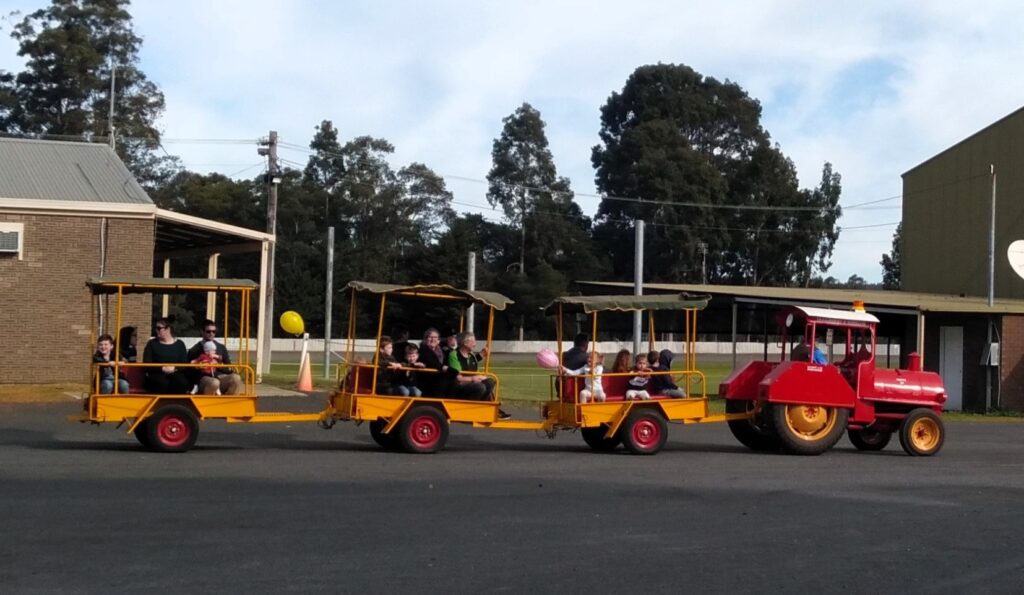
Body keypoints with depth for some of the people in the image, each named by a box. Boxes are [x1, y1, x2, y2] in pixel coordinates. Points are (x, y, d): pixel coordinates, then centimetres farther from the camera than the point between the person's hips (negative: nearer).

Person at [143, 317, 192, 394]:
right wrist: (162, 368, -13)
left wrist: (174, 368, -14)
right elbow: (147, 365, 1)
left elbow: (184, 364, 6)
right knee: (162, 382, -38)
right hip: (157, 374, -1)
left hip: (175, 374, 1)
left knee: (182, 382, -35)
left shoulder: (179, 344, 12)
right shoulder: (152, 343, 9)